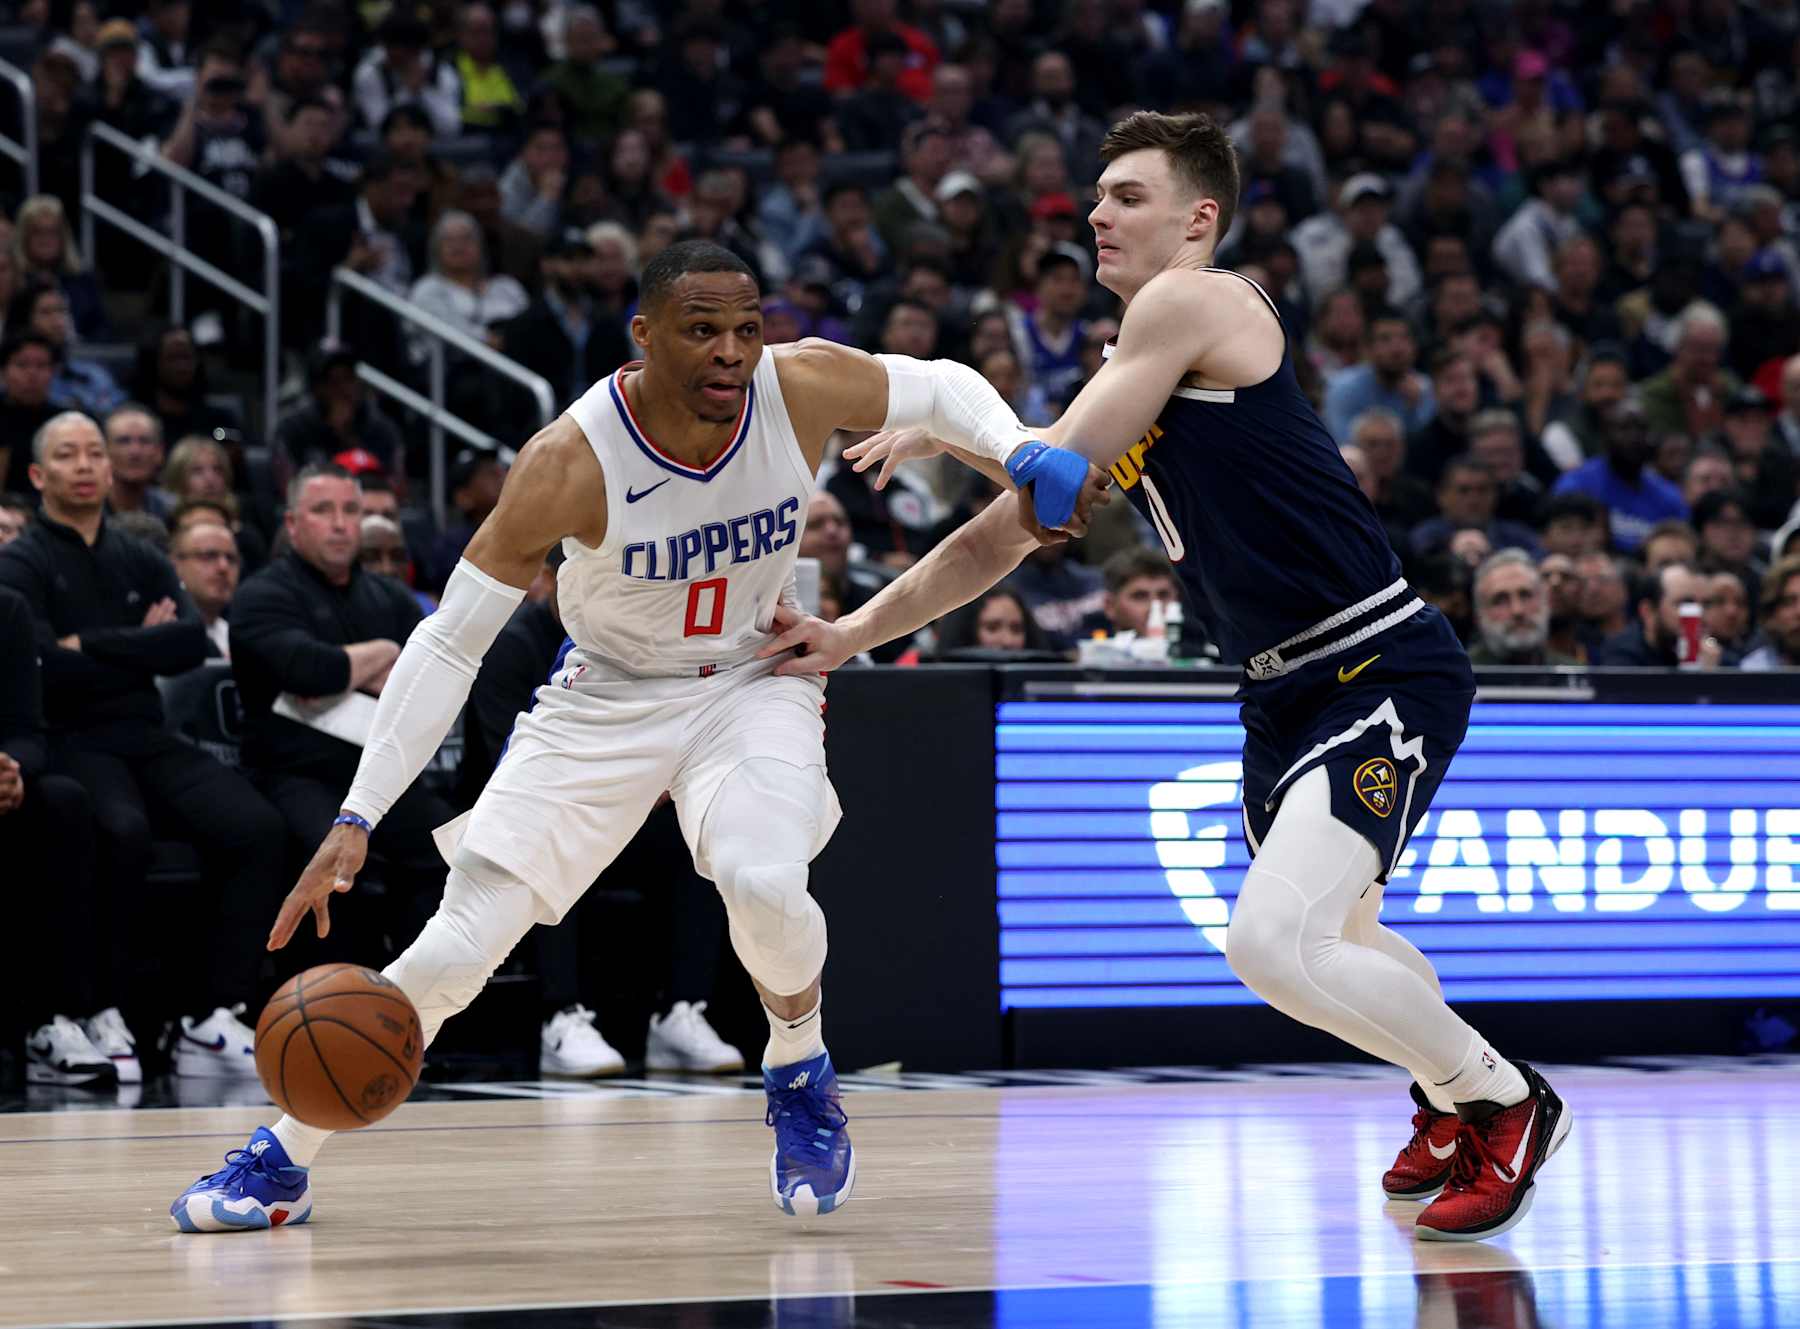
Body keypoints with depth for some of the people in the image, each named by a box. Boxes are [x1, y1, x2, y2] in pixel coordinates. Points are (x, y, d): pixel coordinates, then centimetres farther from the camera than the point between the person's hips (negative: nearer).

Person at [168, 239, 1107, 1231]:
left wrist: (1026, 454, -19)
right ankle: (283, 1159, 9)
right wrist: (356, 821, -27)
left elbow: (944, 388, 2)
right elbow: (448, 642, -22)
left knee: (762, 882, -31)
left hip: (752, 684, 1)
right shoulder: (570, 462, -27)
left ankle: (800, 1081, 1)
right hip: (605, 698, -1)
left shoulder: (806, 389, -20)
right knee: (453, 948, -10)